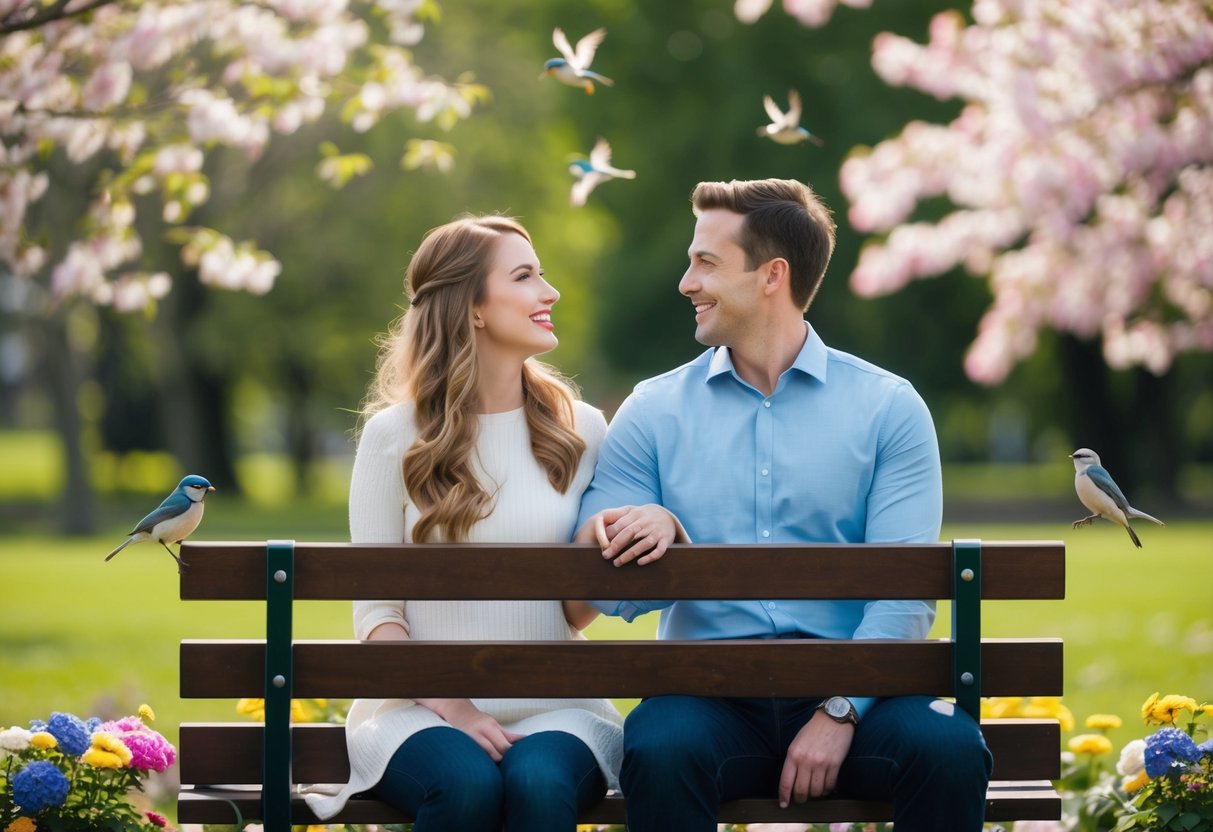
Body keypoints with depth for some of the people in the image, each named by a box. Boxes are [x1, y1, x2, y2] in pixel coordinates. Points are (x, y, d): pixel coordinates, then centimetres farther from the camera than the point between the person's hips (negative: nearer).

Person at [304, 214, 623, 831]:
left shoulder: (578, 429, 8)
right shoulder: (394, 435, 2)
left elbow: (576, 612, 9)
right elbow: (375, 609, 1)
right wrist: (451, 706, -14)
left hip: (553, 705, 1)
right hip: (424, 706, -1)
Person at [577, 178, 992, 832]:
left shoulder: (887, 408, 5)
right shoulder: (653, 411, 11)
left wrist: (839, 711, -18)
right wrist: (658, 542, -19)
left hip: (851, 688, 0)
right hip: (711, 694, 0)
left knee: (949, 751, -31)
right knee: (659, 752, -34)